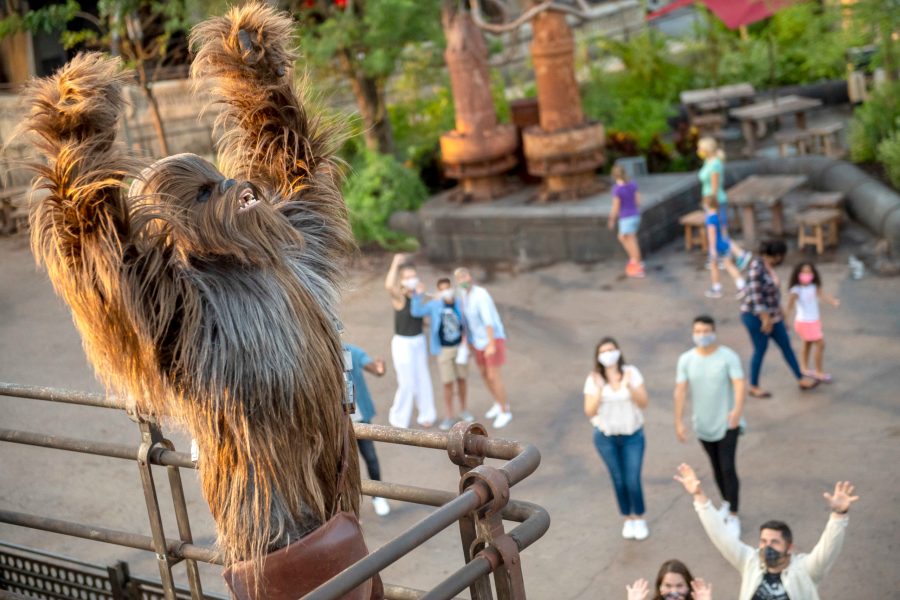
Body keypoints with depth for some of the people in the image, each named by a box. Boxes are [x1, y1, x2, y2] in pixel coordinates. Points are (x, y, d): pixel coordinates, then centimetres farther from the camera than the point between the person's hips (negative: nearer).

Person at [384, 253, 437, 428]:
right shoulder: (398, 296, -18)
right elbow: (388, 286, -42)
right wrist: (395, 263, -35)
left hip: (419, 342, 6)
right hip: (403, 343, -6)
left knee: (423, 380, 13)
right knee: (407, 383, 0)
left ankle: (426, 415, 29)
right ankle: (398, 418, 20)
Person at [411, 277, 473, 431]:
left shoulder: (459, 304, -3)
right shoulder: (434, 305, -8)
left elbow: (464, 324, 7)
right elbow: (416, 312, -19)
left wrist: (465, 342, 3)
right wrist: (418, 295, -30)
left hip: (459, 347, 2)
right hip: (444, 349, -2)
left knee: (461, 379, 14)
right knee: (448, 383, -1)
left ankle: (463, 410, 32)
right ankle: (449, 416, 12)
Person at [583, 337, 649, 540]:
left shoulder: (631, 372, -10)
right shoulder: (593, 379, -10)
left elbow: (643, 403, -12)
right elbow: (589, 412, -12)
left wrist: (629, 386, -28)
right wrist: (599, 390, -25)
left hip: (633, 435, -1)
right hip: (606, 437, 1)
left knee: (633, 480, -3)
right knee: (618, 480, 10)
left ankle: (640, 519, 22)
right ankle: (628, 519, 30)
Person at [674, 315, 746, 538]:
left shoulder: (728, 356, -13)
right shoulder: (686, 359, -4)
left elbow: (739, 384, -23)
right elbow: (680, 391, -5)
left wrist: (738, 409, -40)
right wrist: (678, 422, -10)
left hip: (727, 423, -4)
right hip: (703, 424, 4)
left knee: (728, 468, -8)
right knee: (716, 467, 18)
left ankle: (733, 517, 1)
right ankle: (726, 503, 39)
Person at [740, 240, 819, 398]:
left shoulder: (768, 266, 6)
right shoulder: (756, 268, -23)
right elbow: (755, 295, -25)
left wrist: (779, 311, 22)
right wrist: (766, 319, -23)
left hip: (770, 314, 9)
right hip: (755, 315, -9)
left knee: (786, 345, 12)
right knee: (760, 350, 1)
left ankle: (801, 380, 22)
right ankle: (754, 387, 17)